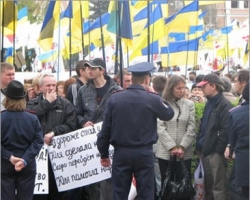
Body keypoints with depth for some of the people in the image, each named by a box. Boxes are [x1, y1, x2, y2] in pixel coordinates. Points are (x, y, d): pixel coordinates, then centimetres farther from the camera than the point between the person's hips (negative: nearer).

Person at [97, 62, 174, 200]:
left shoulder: (115, 98, -4)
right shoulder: (152, 99, -9)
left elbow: (106, 128, 0)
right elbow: (169, 114, 11)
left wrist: (104, 153, 10)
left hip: (121, 152, 1)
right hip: (144, 153, -1)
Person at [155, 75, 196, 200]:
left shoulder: (189, 104, 7)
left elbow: (191, 128, 2)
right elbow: (160, 128, -5)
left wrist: (182, 147, -10)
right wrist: (172, 147, -13)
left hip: (185, 152, 1)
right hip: (165, 152, -1)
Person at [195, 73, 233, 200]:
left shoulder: (224, 105, -11)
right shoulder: (209, 104, 17)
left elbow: (226, 131, -18)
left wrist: (218, 151, -18)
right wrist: (199, 147, 14)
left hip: (216, 153, -9)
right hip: (205, 151, 9)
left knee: (219, 187, -4)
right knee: (208, 185, 15)